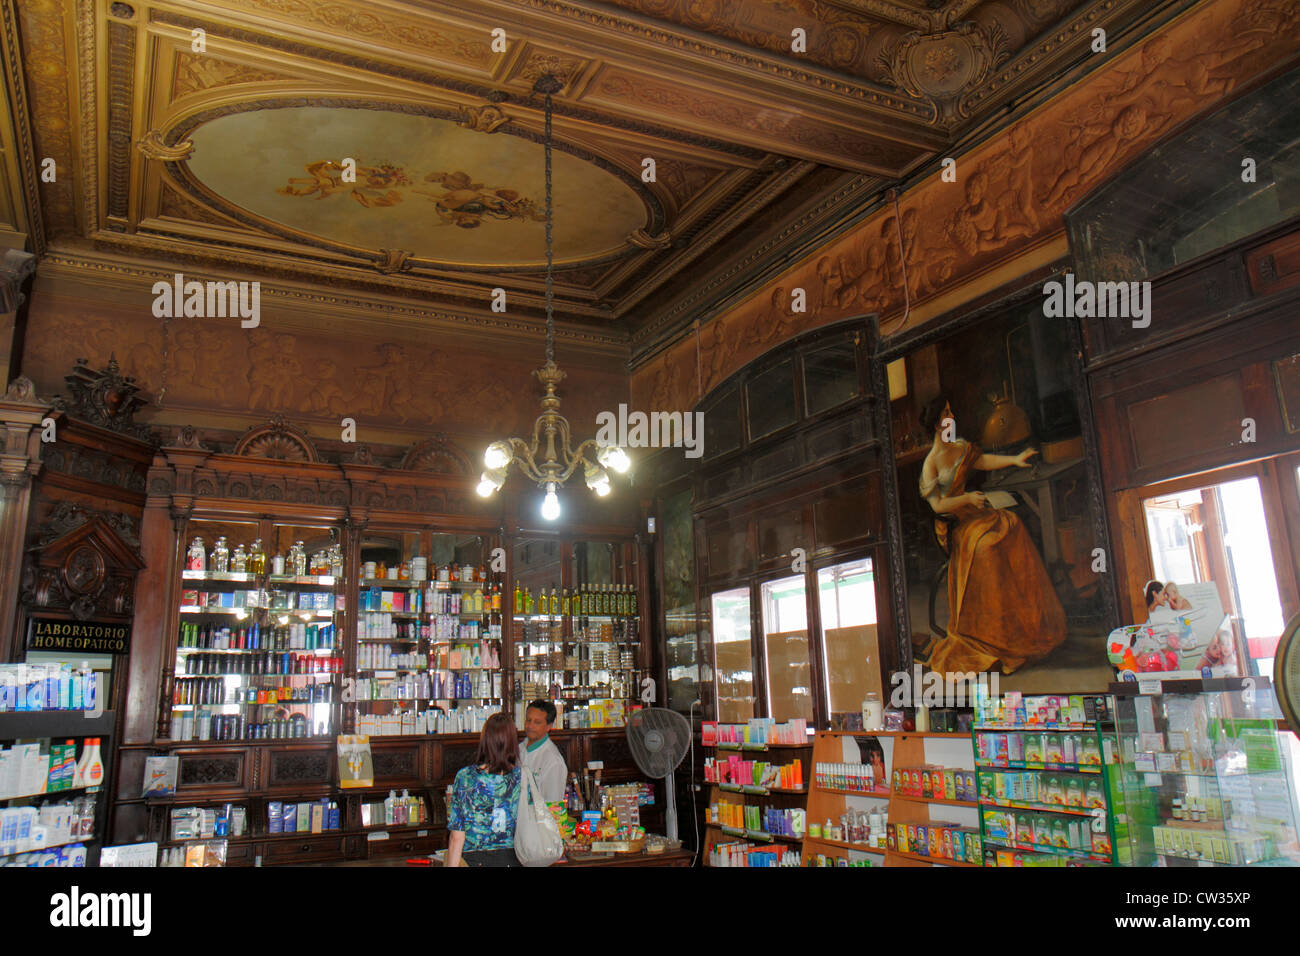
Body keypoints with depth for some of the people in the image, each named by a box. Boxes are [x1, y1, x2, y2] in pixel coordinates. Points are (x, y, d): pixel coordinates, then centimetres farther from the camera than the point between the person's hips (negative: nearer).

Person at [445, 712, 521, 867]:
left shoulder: (464, 777, -9)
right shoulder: (522, 778, -7)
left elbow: (456, 837, -7)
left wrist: (451, 864, 2)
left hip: (473, 860, -1)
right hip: (511, 859, 1)